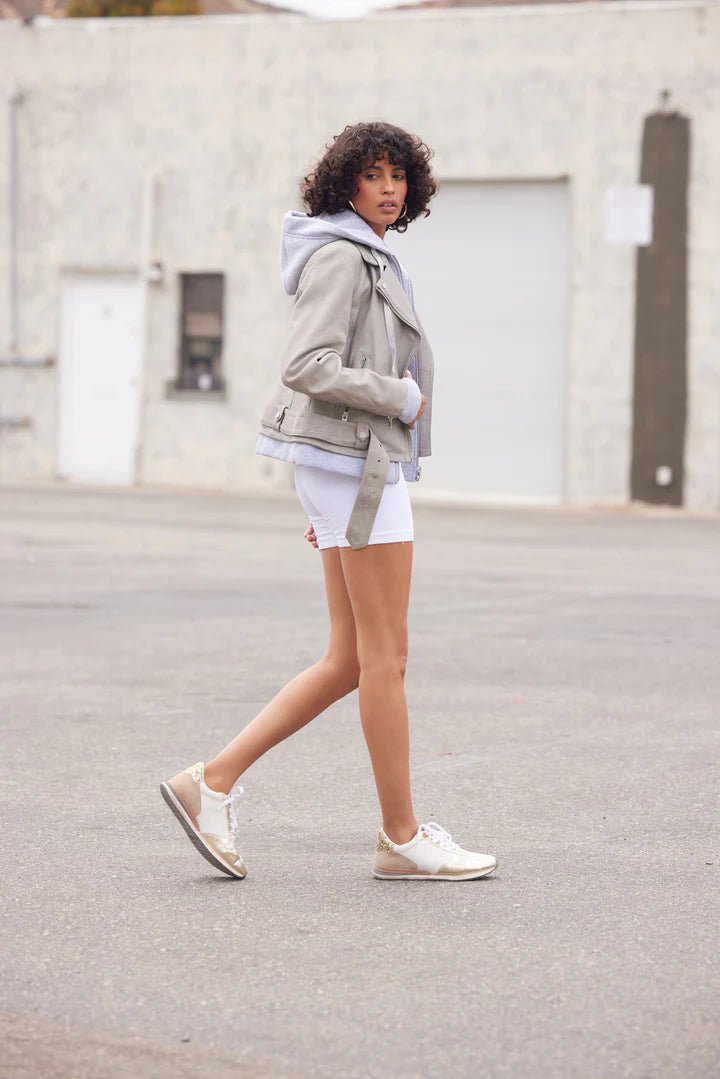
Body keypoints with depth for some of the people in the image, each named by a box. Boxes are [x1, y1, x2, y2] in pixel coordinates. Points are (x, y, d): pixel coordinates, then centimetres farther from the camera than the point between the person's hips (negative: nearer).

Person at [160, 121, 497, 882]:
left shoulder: (365, 258, 20)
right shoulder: (339, 256, -10)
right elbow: (308, 369, -21)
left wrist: (324, 501, 22)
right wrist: (402, 400, -11)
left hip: (357, 465, 10)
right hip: (357, 462, -10)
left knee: (350, 661, 8)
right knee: (386, 656, -4)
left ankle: (213, 783, 6)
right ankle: (403, 837, 2)